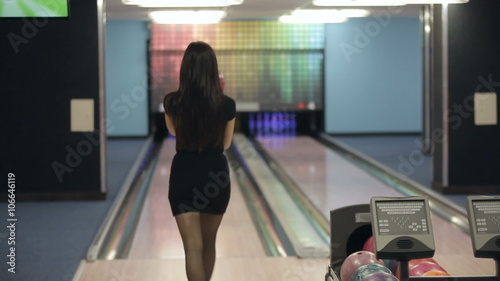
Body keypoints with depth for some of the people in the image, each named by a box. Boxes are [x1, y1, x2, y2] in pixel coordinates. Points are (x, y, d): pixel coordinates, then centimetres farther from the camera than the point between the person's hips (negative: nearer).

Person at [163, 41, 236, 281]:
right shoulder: (227, 105, -11)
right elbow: (225, 144, 4)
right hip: (215, 176, 2)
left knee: (193, 247, -2)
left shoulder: (172, 103, -10)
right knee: (208, 242, 20)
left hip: (184, 176, -1)